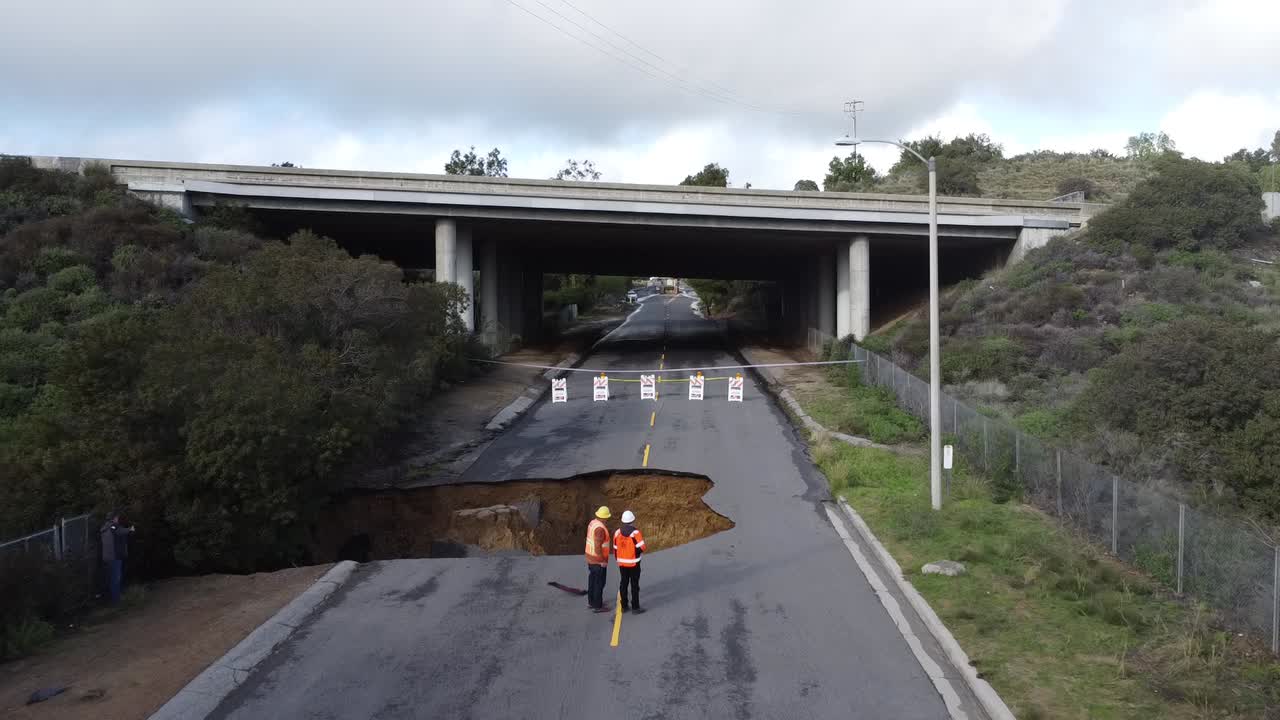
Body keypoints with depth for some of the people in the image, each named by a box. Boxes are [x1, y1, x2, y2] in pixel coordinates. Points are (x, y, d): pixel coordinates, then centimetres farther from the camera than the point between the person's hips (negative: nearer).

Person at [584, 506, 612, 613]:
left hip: (590, 557, 9)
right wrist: (603, 561, -19)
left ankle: (591, 601, 33)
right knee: (599, 583, 3)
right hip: (598, 560, -9)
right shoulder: (600, 528, -29)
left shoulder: (592, 523, 1)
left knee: (592, 580, 21)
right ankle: (597, 606, 13)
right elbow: (598, 547, -28)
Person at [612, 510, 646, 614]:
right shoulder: (635, 533, -18)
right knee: (634, 585, 2)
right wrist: (642, 540, 3)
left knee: (624, 583, 13)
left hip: (622, 563, 5)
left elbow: (615, 549, 6)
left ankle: (624, 606, 19)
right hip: (633, 563, -5)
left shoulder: (617, 532, -1)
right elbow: (641, 548, -19)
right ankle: (635, 607, 7)